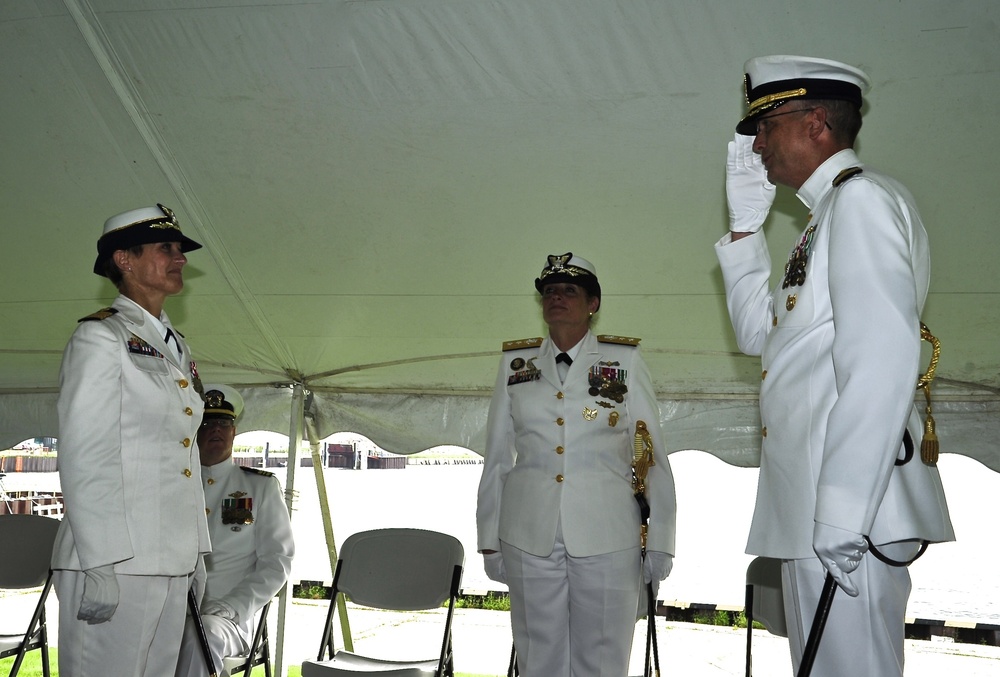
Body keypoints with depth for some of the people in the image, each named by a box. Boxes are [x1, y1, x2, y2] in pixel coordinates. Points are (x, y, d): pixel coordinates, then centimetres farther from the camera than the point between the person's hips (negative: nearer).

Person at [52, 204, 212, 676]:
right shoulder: (100, 337, -6)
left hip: (173, 561, 7)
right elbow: (84, 456, -13)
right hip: (116, 561, -7)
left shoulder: (176, 348, 17)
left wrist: (197, 550, 15)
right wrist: (99, 565, -18)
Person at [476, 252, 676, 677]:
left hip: (607, 540, -2)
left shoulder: (625, 361, 3)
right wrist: (489, 542, 9)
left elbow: (655, 458, 2)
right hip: (529, 538, 2)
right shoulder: (516, 363, 8)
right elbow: (496, 459, 10)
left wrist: (660, 543, -2)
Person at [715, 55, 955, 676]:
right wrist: (746, 221, 20)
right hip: (810, 512, 10)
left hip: (850, 516, -10)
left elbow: (883, 363, -21)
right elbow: (758, 333, 26)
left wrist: (841, 512, -25)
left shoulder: (862, 199, -9)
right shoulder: (830, 212, 21)